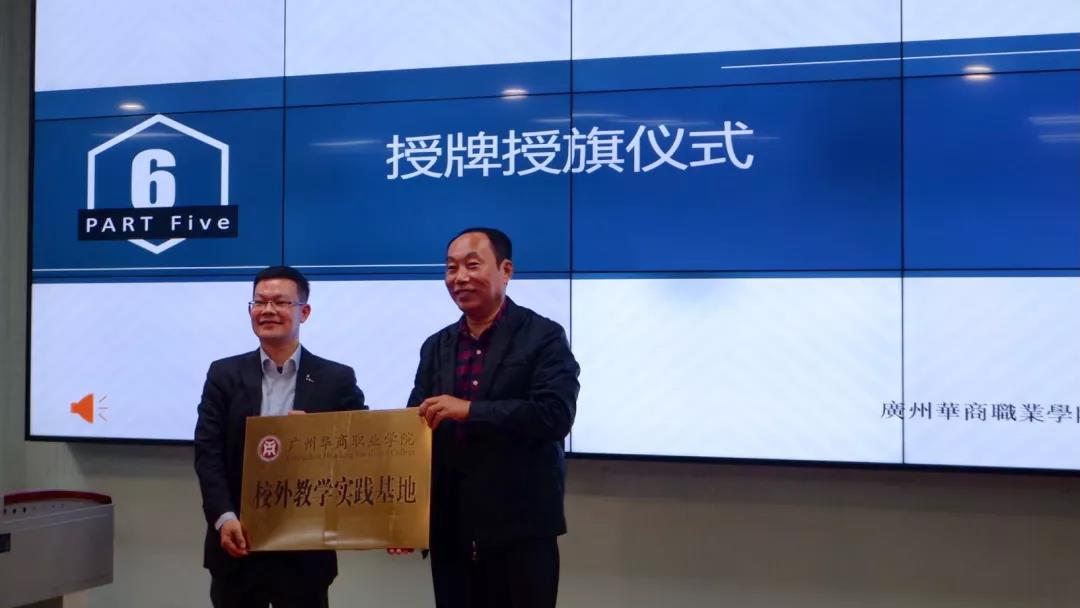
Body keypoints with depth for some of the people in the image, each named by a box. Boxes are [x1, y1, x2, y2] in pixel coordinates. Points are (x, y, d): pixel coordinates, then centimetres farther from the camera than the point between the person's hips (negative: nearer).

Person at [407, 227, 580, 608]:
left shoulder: (544, 337, -4)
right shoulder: (436, 347, 12)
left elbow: (556, 414, -17)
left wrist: (471, 410, -21)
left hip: (520, 530, -5)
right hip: (450, 531, 5)